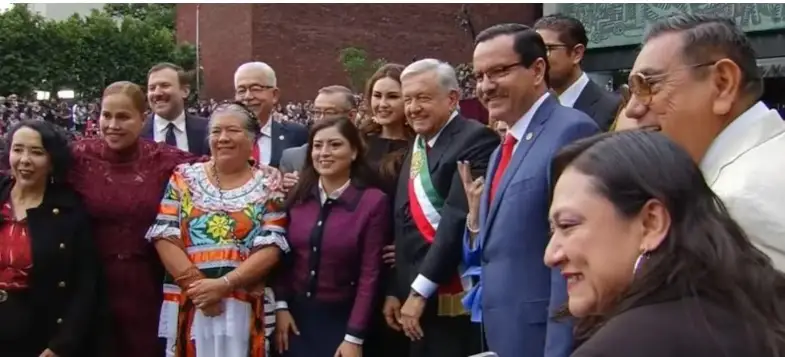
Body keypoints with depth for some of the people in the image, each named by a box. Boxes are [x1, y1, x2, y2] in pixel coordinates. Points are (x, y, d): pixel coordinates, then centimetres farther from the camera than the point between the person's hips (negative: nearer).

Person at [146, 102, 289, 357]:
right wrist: (196, 284, -12)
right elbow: (164, 237, -1)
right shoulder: (185, 177, 6)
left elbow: (271, 248, -6)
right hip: (187, 304, 1)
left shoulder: (268, 183, 3)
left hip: (245, 306, -1)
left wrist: (224, 284, -15)